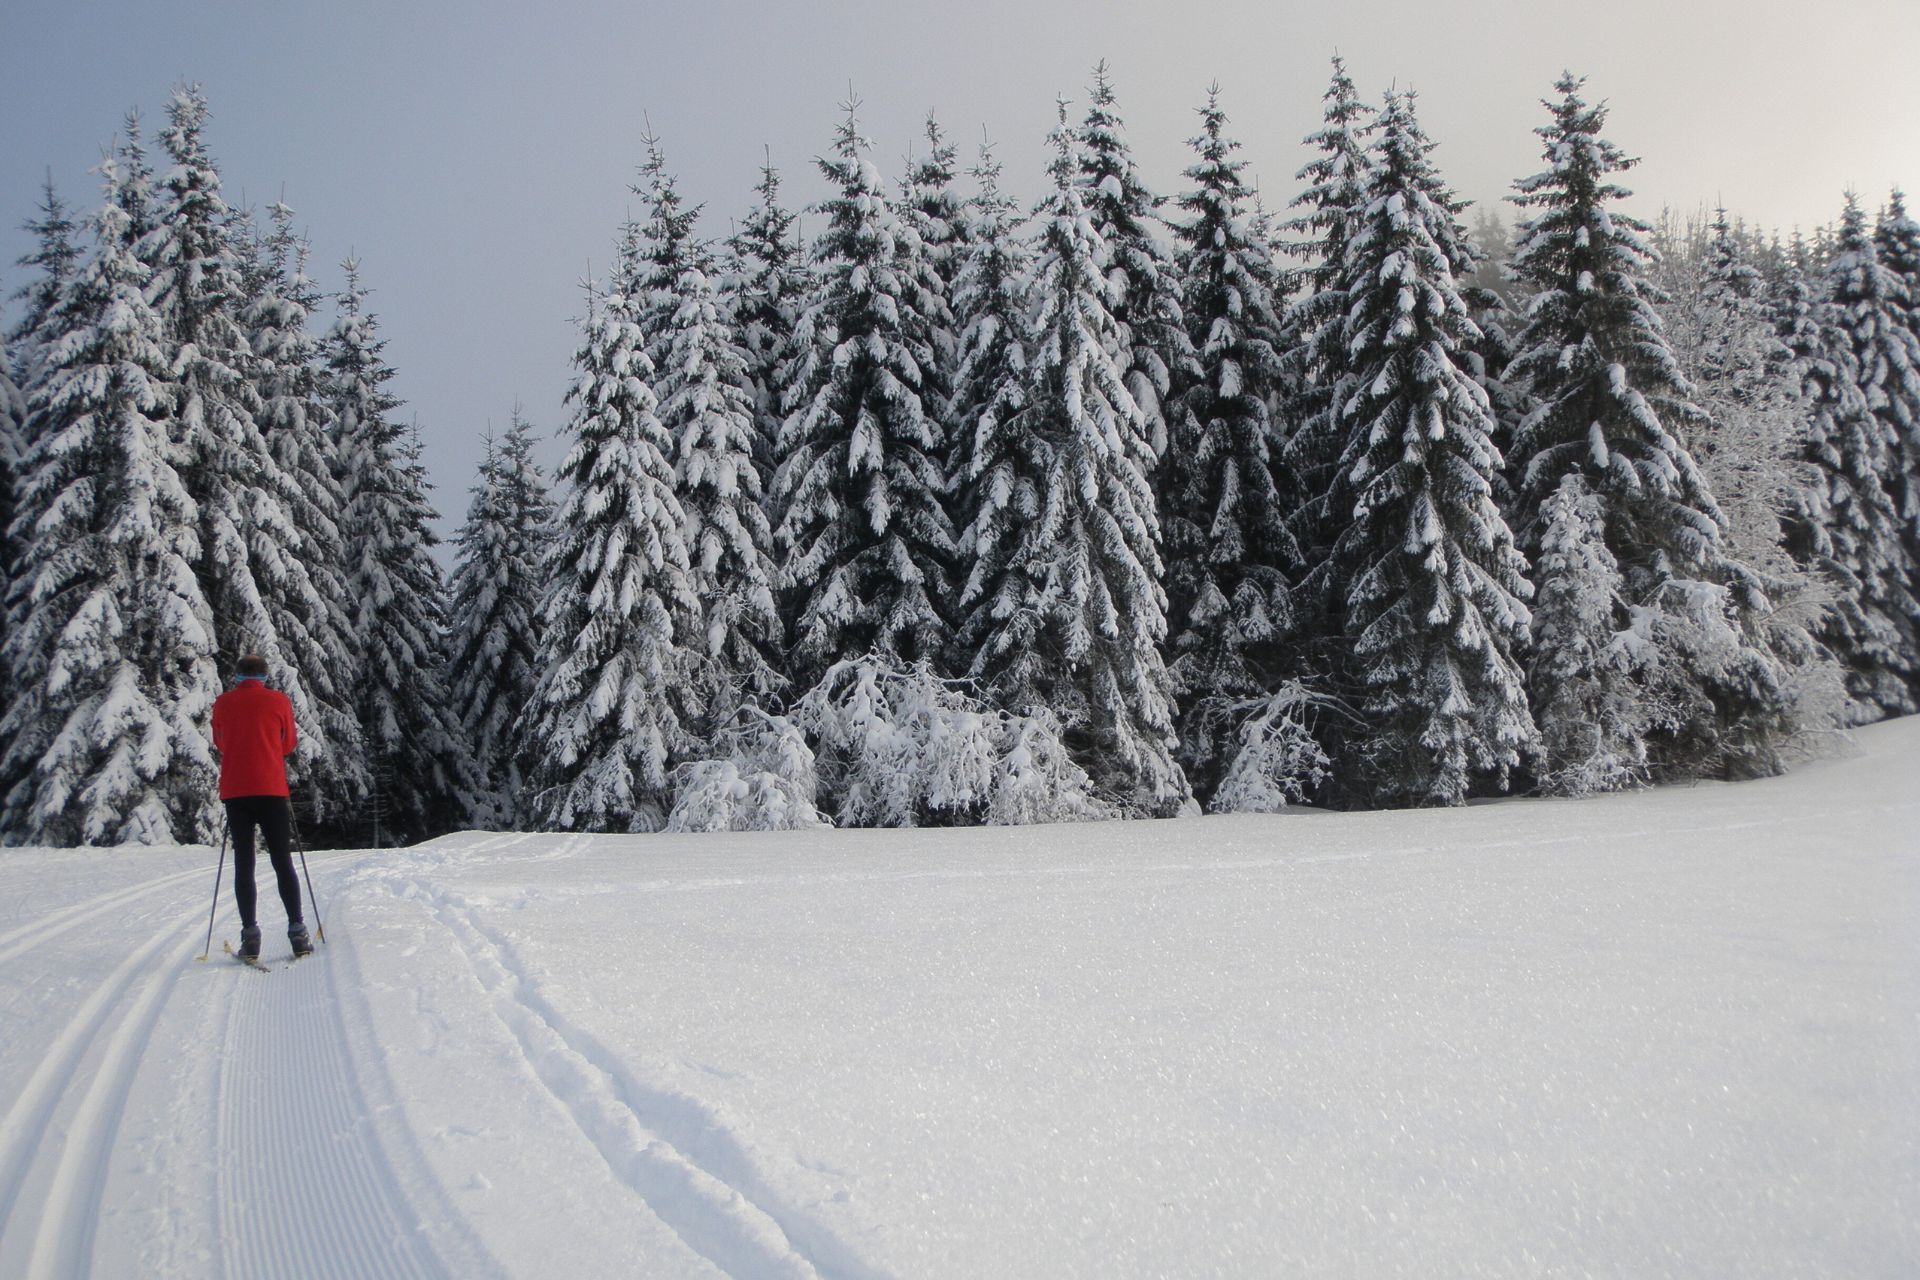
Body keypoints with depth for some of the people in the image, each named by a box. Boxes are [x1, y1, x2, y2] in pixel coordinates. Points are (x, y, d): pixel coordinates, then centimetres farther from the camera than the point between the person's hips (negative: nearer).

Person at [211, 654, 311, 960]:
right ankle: (297, 932, 0)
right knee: (283, 862, 4)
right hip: (272, 790, -1)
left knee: (243, 864, 4)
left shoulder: (223, 703, 5)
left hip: (234, 791, 1)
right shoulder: (279, 701, 1)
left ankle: (250, 935, -2)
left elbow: (220, 744, 17)